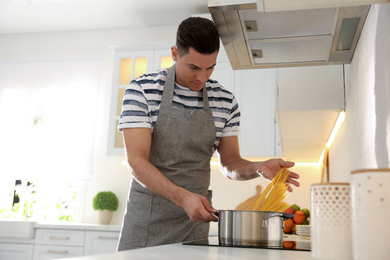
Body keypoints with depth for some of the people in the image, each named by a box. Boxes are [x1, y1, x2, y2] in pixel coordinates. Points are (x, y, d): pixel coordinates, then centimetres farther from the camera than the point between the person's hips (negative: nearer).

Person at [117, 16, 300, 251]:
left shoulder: (225, 102, 0)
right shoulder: (141, 91, -11)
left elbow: (229, 162, 7)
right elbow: (137, 161, -17)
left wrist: (258, 168, -14)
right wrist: (183, 197, -30)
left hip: (196, 217, 3)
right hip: (147, 217, -2)